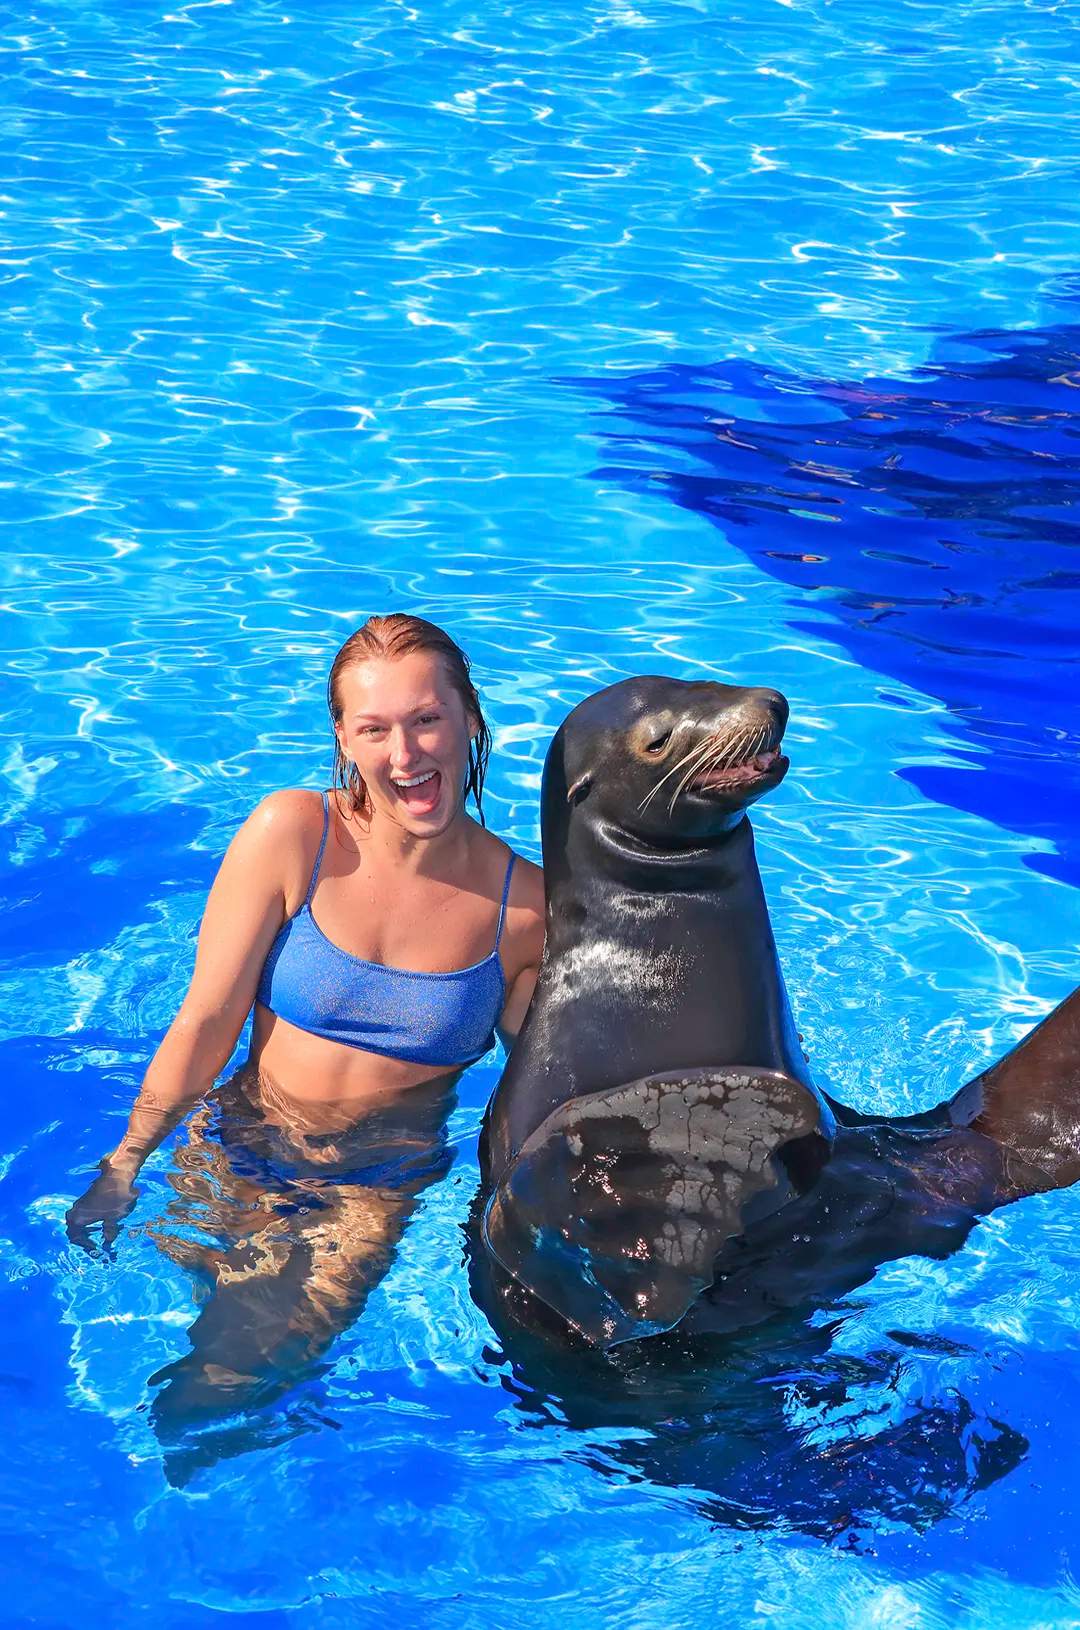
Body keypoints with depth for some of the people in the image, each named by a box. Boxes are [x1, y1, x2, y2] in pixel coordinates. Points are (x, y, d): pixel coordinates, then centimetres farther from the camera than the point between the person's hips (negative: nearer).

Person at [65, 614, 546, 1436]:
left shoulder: (526, 903, -10)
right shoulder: (293, 834, -12)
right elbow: (208, 1020, -9)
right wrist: (125, 1161, -8)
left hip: (384, 1185, -1)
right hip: (245, 1151, 1)